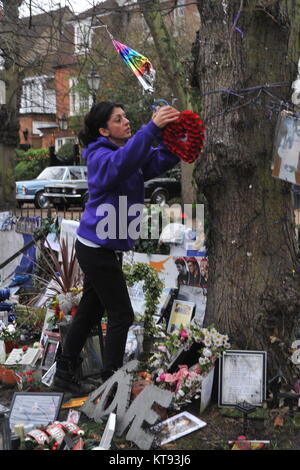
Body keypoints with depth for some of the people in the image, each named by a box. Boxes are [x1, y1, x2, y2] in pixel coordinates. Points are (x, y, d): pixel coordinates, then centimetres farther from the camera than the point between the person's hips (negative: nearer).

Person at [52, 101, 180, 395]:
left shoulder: (132, 154, 10)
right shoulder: (101, 156, -17)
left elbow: (161, 161, -1)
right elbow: (121, 162, -40)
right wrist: (152, 127, -47)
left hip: (104, 248, 9)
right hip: (98, 249, -9)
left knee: (90, 312, 16)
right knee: (121, 314, -3)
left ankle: (65, 374, 28)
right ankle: (110, 381, 6)